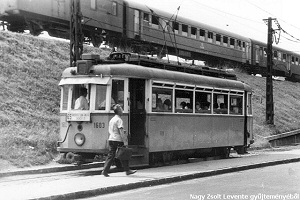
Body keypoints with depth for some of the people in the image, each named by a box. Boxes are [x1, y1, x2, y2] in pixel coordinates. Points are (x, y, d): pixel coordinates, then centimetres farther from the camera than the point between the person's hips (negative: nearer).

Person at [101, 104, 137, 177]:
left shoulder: (112, 119, 17)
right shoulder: (119, 120, -10)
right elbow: (121, 131, -17)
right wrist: (125, 141, -18)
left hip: (111, 139, 8)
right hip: (118, 140, -8)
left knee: (110, 155, 6)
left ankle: (105, 171, -2)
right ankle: (127, 170, 13)